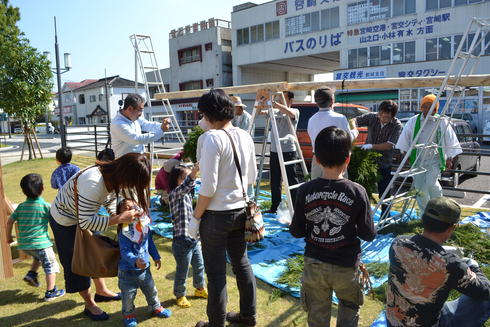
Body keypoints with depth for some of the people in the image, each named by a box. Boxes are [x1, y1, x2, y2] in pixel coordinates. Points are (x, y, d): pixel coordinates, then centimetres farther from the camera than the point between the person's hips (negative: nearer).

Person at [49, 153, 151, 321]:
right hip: (65, 220, -7)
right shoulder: (93, 183, -42)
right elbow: (85, 222, -37)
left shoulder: (115, 175, -18)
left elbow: (111, 197, 3)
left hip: (86, 215, 7)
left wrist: (114, 214, -13)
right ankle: (90, 305, 22)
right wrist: (118, 219, -39)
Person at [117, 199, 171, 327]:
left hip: (144, 269, 5)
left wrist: (156, 257, 13)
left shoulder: (145, 226, -5)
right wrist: (135, 261, -45)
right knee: (128, 295, 9)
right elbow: (125, 251, -29)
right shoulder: (124, 232, -24)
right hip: (128, 271, -5)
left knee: (151, 290, 21)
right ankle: (128, 314, 37)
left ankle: (155, 307, 46)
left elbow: (150, 243, 9)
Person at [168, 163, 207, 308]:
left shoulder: (188, 195, 11)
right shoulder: (175, 194, -16)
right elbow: (185, 186, -37)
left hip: (195, 239, 8)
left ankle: (200, 289, 45)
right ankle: (180, 295, 30)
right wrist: (194, 171, -53)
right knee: (182, 272, 9)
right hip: (182, 242, -8)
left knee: (199, 267, 24)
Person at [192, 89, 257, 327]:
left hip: (216, 214, -7)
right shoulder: (245, 136, 2)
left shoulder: (211, 138, -19)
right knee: (242, 263, 22)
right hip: (240, 210, 7)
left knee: (216, 272, 8)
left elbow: (208, 187, -21)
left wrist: (196, 218, -11)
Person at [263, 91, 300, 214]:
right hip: (274, 150, 6)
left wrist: (274, 103, -30)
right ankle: (274, 207, 19)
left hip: (288, 150, -6)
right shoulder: (275, 112, 15)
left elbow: (290, 113, -23)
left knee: (292, 179, -3)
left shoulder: (295, 111, -1)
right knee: (275, 180, 10)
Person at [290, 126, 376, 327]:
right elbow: (368, 235, -10)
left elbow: (296, 232, -6)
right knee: (349, 310, 27)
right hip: (346, 266, -1)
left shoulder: (305, 191, -13)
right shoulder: (357, 192, -17)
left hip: (314, 265, 1)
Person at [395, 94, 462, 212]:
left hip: (434, 159, -2)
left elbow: (450, 141, 6)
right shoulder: (413, 121, 3)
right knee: (419, 187, 4)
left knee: (431, 182, -21)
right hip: (418, 159, 2)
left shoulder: (442, 122, 1)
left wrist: (449, 158, 5)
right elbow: (405, 138, 11)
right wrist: (404, 153, 9)